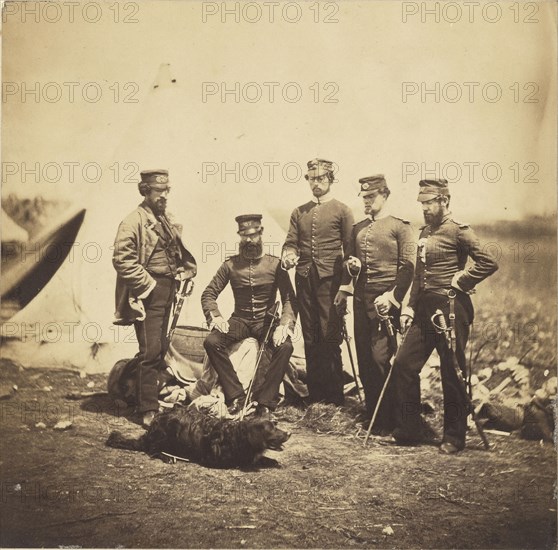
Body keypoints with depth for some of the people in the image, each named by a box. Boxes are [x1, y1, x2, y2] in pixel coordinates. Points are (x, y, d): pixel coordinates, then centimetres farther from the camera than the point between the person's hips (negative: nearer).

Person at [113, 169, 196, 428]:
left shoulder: (168, 219, 14)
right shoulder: (133, 221, -12)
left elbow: (179, 251, 27)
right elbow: (122, 259, -19)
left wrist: (186, 272, 11)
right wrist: (146, 284, -18)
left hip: (168, 290, 8)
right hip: (148, 293, -8)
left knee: (160, 348, 15)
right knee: (151, 350, -9)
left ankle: (148, 396, 29)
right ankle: (148, 411, -4)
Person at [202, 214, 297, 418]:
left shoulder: (275, 264, 0)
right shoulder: (230, 265, 5)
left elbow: (289, 299, -5)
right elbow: (209, 294, 5)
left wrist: (285, 325, -23)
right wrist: (215, 317, -15)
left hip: (266, 320, -1)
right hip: (240, 319, 2)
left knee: (285, 346, -32)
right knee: (211, 342, -27)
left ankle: (265, 401, -22)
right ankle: (236, 395, -19)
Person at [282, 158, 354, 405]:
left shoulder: (342, 210, 4)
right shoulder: (299, 213, 17)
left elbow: (350, 248, 1)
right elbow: (291, 242, 13)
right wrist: (288, 254, -11)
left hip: (329, 280, -4)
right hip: (304, 280, 5)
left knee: (330, 337, -5)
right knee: (310, 338, 8)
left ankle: (334, 396, 2)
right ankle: (314, 394, 17)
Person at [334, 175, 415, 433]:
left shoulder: (399, 227, -2)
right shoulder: (358, 229, 16)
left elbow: (408, 266, -8)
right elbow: (348, 260, 23)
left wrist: (392, 296, -16)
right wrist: (344, 289, 10)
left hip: (384, 301, -6)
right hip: (361, 300, 6)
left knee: (381, 358, -8)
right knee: (364, 357, 8)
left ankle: (388, 419, 2)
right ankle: (371, 411, 20)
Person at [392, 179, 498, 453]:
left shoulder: (459, 231, -8)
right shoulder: (424, 232, 15)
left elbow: (489, 263, -17)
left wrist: (460, 282, -12)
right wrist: (410, 306, 12)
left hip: (450, 309, -8)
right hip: (425, 309, 8)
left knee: (452, 374, 1)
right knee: (403, 364, 4)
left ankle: (454, 438, 14)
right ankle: (407, 431, 14)